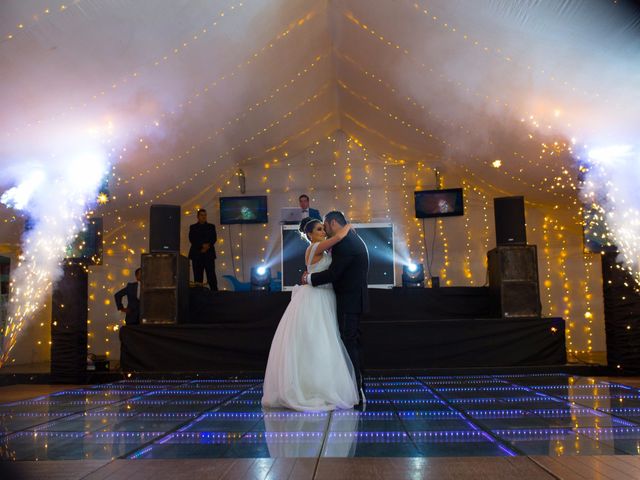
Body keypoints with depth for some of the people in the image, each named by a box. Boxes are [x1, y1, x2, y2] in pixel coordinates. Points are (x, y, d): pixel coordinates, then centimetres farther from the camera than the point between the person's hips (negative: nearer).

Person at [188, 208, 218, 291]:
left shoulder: (211, 226, 16)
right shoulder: (193, 227, 13)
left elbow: (214, 238, 4)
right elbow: (192, 239, 0)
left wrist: (208, 245, -15)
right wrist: (202, 245, -14)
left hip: (209, 254, 0)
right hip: (197, 254, 0)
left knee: (211, 275, -8)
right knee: (198, 276, -4)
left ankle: (214, 291, -11)